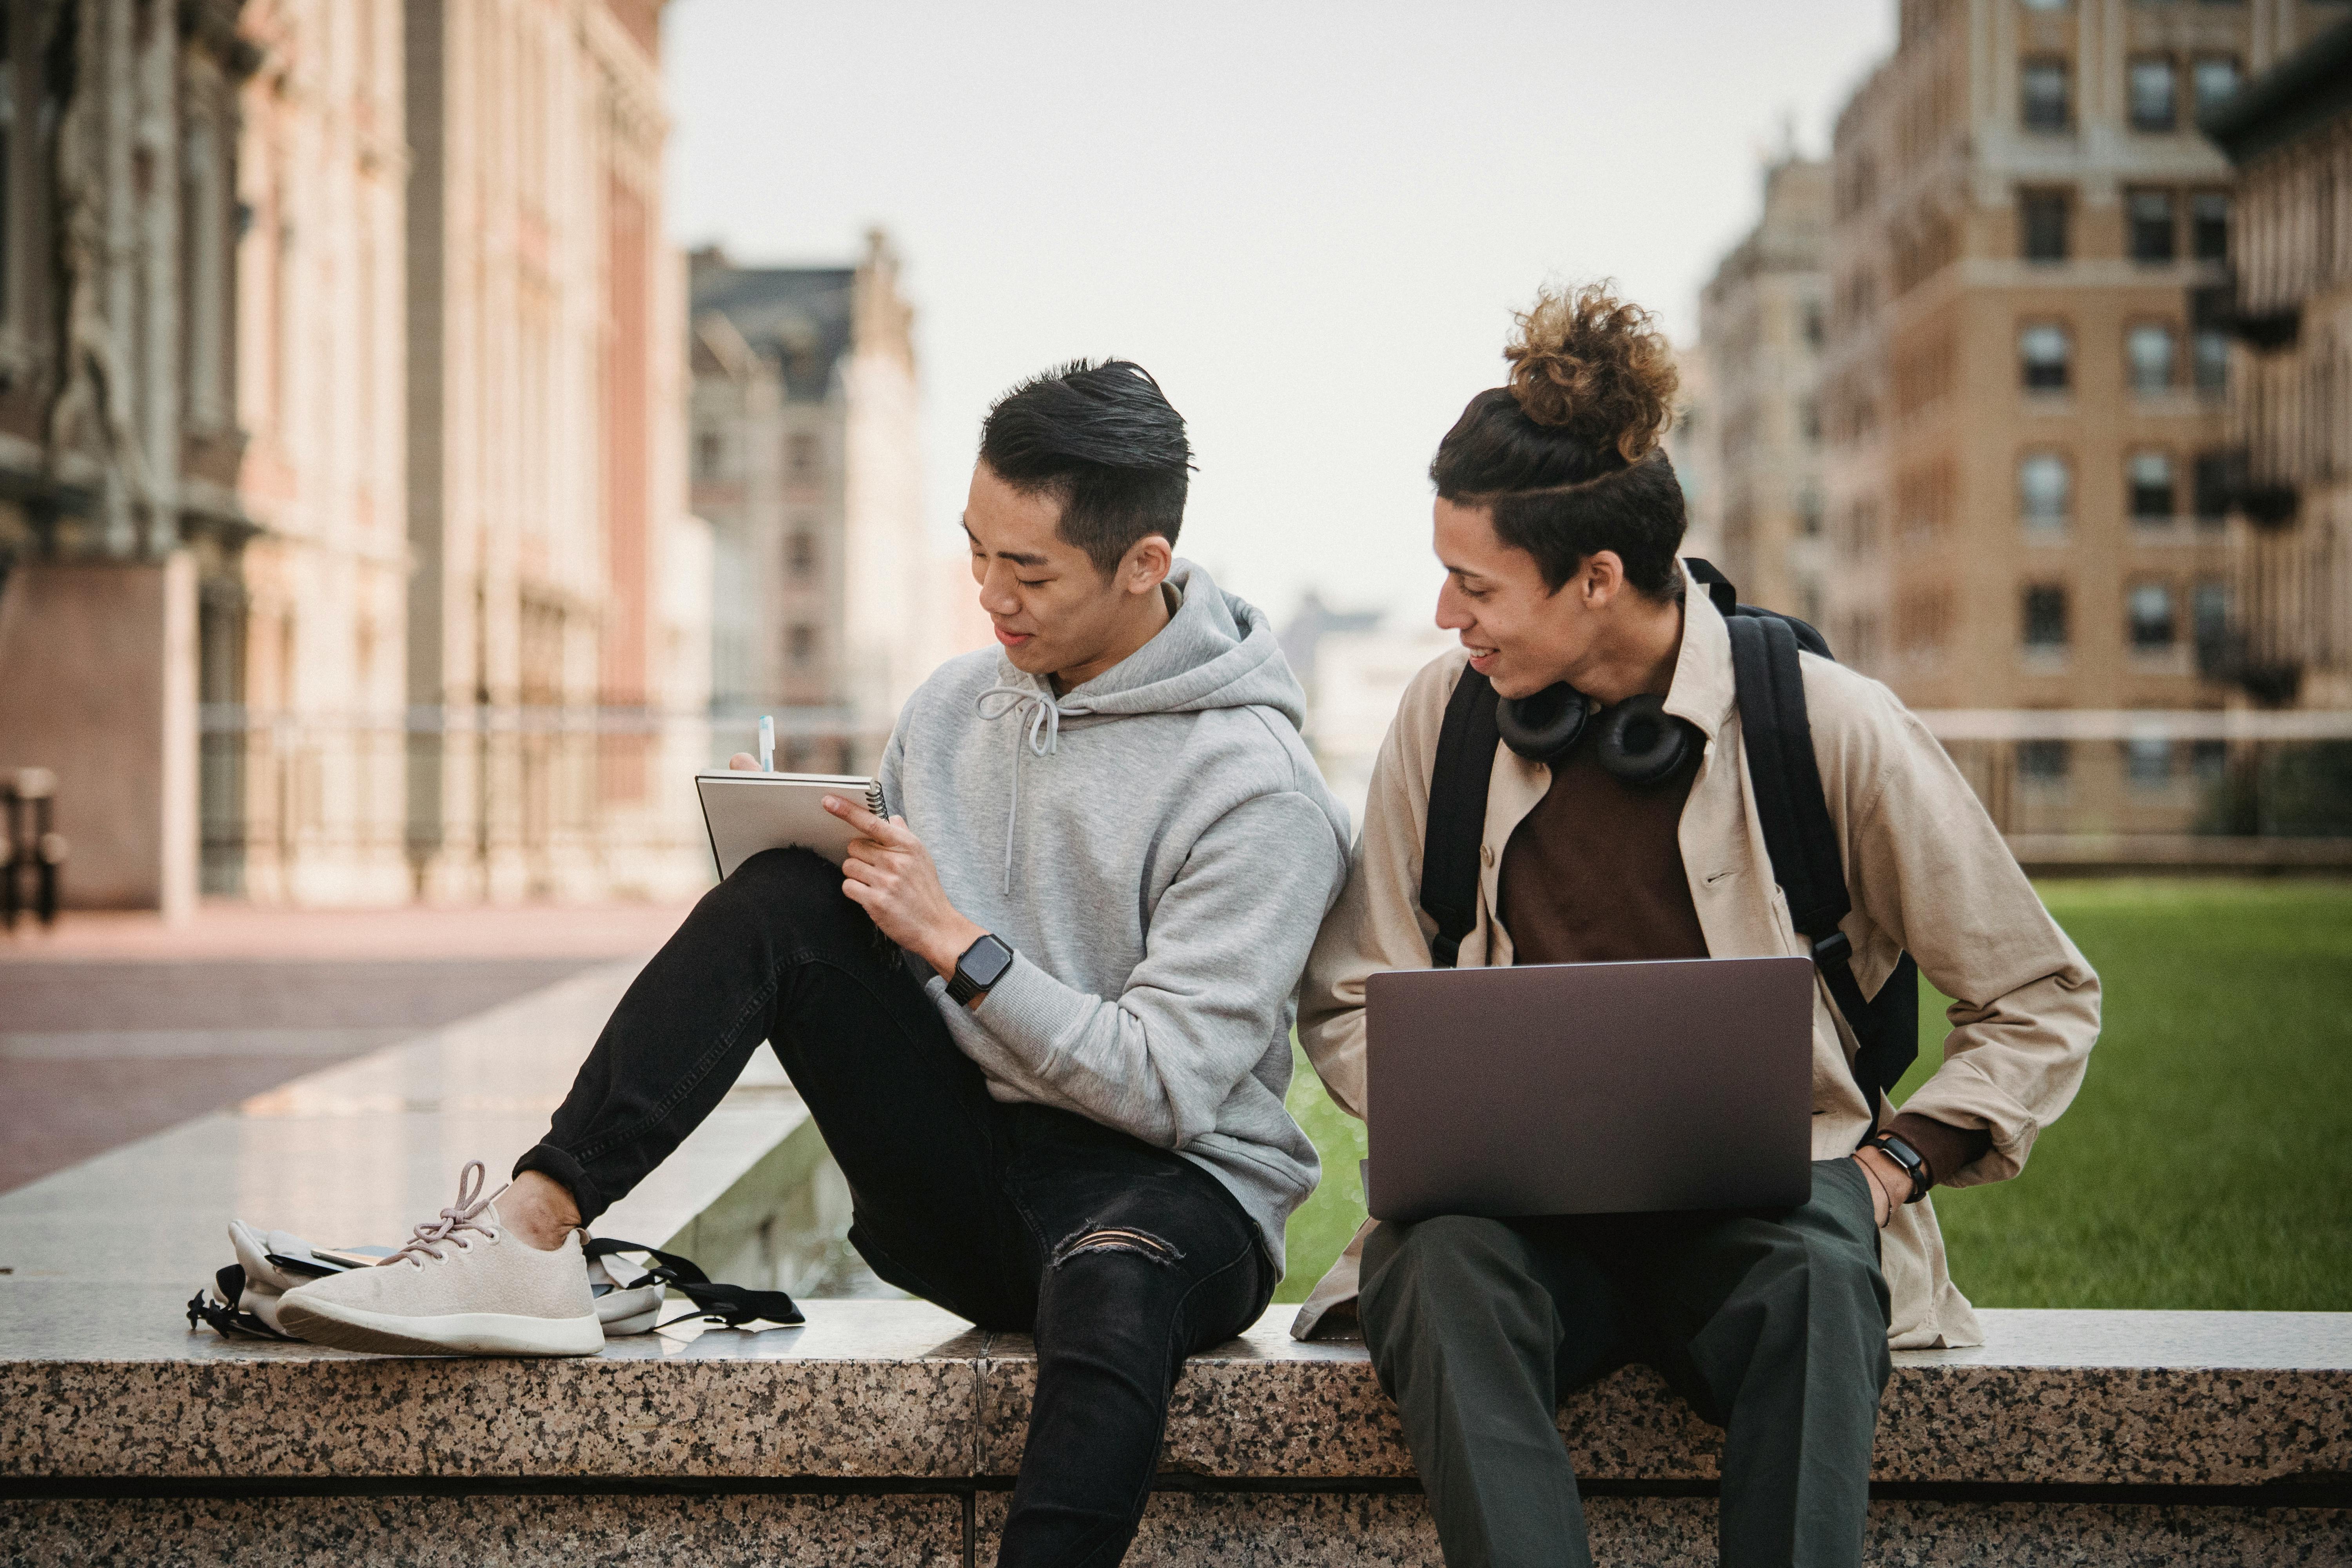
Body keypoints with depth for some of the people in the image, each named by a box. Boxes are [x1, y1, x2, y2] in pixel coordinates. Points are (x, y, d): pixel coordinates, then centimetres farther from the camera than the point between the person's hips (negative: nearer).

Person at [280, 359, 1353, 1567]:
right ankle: (530, 1230, -24)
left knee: (1110, 1279, -43)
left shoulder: (1256, 790, -12)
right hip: (958, 1177, 6)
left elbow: (1169, 1089, -17)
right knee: (784, 896, -15)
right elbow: (880, 948, 17)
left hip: (1175, 1187, -5)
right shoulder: (953, 707, 9)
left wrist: (958, 943, -19)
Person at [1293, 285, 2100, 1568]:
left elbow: (2042, 1001, 5)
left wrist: (1897, 1160, -9)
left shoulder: (1829, 726, -4)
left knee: (1813, 1278, -37)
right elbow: (1352, 1003, 13)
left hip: (1757, 1212, -2)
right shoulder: (1446, 714, 5)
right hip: (1519, 1202, 2)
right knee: (1444, 1262, -34)